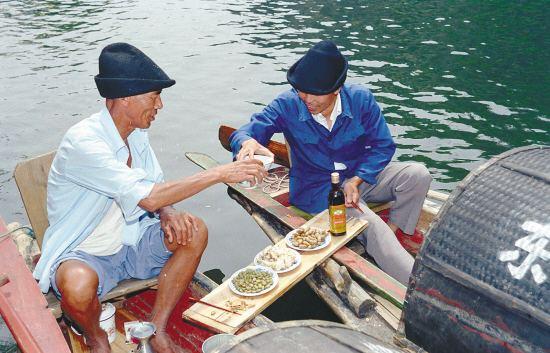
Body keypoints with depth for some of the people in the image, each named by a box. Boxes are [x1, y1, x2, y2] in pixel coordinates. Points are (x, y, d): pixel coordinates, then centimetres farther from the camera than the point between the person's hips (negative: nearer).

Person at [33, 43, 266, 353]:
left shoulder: (136, 133, -2)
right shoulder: (82, 142, -27)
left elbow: (157, 188, 7)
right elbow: (147, 197, -35)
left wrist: (168, 213, -18)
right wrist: (220, 173, -32)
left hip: (128, 242, 7)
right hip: (84, 254, -6)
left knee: (195, 231, -13)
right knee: (78, 283, -38)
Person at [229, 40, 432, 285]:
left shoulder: (360, 99, -9)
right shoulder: (288, 105, -13)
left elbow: (383, 145, -4)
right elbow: (246, 132, -16)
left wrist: (356, 180, -18)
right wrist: (248, 143, -42)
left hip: (361, 177, 4)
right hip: (317, 189, -3)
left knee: (417, 174, -18)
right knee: (369, 223, -30)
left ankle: (391, 237, -11)